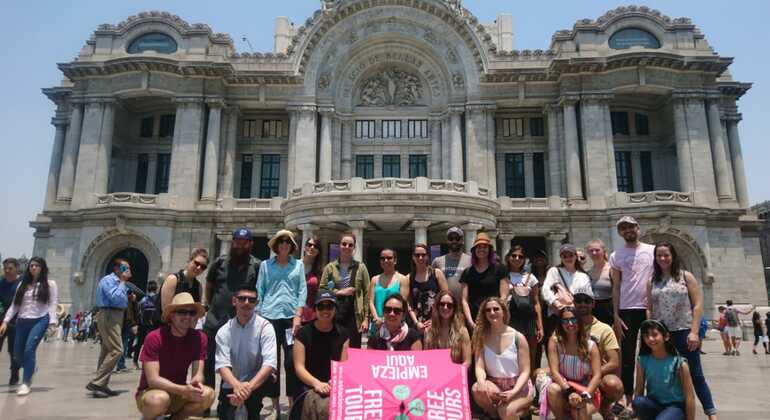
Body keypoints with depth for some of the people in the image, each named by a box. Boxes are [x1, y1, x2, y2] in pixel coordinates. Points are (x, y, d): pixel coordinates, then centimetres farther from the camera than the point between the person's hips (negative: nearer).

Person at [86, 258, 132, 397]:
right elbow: (116, 298, -23)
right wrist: (122, 282, -14)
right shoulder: (108, 280, -10)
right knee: (116, 350, -16)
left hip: (115, 316, 10)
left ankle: (101, 385, 15)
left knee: (108, 351, 10)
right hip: (109, 316, -10)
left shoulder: (118, 282, 18)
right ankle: (96, 383, -12)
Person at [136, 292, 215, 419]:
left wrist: (196, 383, -36)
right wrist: (184, 390, -39)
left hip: (178, 393, 3)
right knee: (159, 399, -36)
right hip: (150, 392, -3)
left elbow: (198, 374, -11)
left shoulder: (199, 337, -8)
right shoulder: (154, 338, -19)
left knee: (208, 394, -24)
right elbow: (153, 380, -25)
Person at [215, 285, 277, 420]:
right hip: (231, 384, 1)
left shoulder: (265, 327, -16)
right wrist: (236, 385, -40)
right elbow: (222, 364, -20)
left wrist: (249, 387, -40)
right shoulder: (224, 331, -8)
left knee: (268, 378, -29)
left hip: (256, 381, -1)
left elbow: (270, 363, -26)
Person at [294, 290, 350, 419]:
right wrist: (316, 383, -21)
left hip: (336, 386, 3)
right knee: (324, 406, -31)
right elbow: (299, 367, -5)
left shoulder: (342, 334, 9)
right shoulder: (304, 333, 0)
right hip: (310, 387, -3)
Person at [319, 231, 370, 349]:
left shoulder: (361, 267, 6)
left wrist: (366, 318, -3)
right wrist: (339, 292, -9)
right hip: (333, 315, 1)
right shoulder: (330, 267, 7)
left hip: (353, 316, -1)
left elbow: (366, 294, 3)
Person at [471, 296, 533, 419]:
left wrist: (513, 392, -25)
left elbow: (525, 372, -8)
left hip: (519, 387, -3)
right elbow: (479, 366, -10)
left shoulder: (518, 338, -7)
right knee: (477, 389, -30)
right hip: (494, 385, 3)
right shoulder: (482, 337, -2)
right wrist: (481, 382, -33)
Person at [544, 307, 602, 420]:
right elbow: (554, 371, -15)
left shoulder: (590, 345, -5)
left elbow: (597, 376, -12)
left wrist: (584, 396, -26)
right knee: (552, 389, -33)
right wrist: (569, 392, -29)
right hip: (563, 387, 1)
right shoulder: (554, 341, -8)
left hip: (586, 391, -1)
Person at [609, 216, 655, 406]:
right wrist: (615, 315, -1)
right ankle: (628, 398, 12)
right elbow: (616, 287, 5)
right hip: (627, 310, 0)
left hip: (651, 308, 0)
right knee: (627, 357, 4)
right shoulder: (616, 256, 7)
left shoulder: (652, 251, 6)